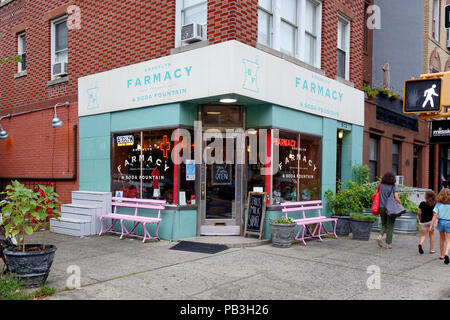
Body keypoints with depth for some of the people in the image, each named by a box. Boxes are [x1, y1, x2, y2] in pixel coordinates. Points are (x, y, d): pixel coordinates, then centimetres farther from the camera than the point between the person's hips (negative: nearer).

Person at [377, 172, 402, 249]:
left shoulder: (381, 186, 3)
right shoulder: (393, 187, -7)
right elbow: (397, 198, -13)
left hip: (382, 208, 3)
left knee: (383, 224, 18)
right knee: (390, 226, 7)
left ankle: (380, 236, -7)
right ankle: (388, 244, 9)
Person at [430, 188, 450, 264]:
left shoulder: (439, 204, -5)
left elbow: (435, 215, -10)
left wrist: (431, 225, -8)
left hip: (441, 222, 3)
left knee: (442, 239, 19)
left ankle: (442, 255, 29)